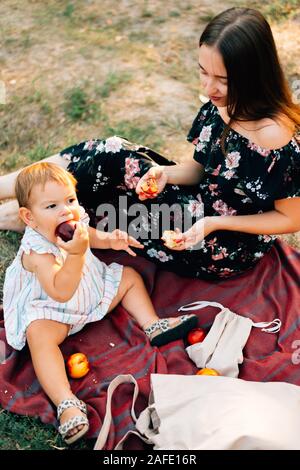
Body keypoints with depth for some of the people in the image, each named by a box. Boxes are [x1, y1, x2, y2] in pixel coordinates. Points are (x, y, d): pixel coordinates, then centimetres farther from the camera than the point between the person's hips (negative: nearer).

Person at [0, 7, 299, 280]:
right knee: (109, 153, -9)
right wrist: (166, 172, -16)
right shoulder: (219, 106, -7)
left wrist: (216, 223, -24)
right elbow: (200, 167, 5)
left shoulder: (275, 138, -28)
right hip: (200, 205, 7)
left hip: (226, 247, -6)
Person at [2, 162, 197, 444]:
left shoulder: (74, 220, -10)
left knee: (129, 276, 9)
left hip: (94, 291, 8)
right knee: (38, 335, -36)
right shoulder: (37, 252, -33)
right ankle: (67, 404, -45)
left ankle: (154, 326, 8)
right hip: (50, 311, -8)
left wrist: (109, 239, -2)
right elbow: (61, 292, -44)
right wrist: (77, 253, -51)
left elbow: (88, 234, 18)